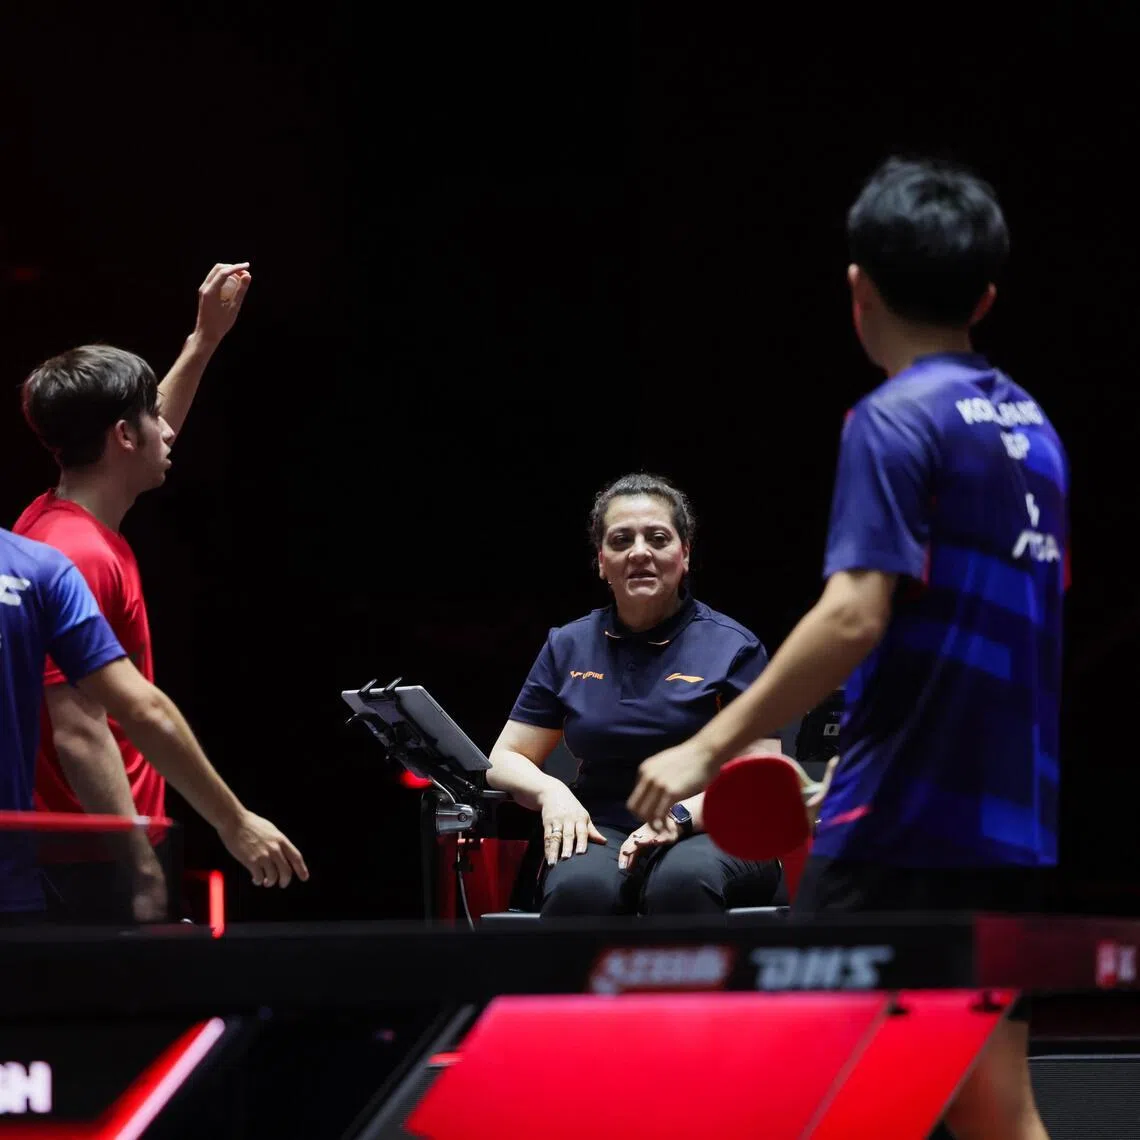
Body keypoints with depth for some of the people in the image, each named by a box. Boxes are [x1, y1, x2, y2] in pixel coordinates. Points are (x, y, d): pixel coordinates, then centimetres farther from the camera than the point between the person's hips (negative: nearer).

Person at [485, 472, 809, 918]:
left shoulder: (732, 646, 4)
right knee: (580, 886, -36)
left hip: (709, 836, -2)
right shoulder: (568, 647, 14)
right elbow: (504, 760, 17)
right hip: (603, 835, 2)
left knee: (683, 879, -39)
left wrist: (680, 816, -21)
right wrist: (550, 792, -7)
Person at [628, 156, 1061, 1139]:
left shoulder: (895, 422, -11)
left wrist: (712, 746, -19)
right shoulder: (1030, 424, 13)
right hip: (1007, 824, 8)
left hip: (900, 827, -8)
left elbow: (852, 617, -21)